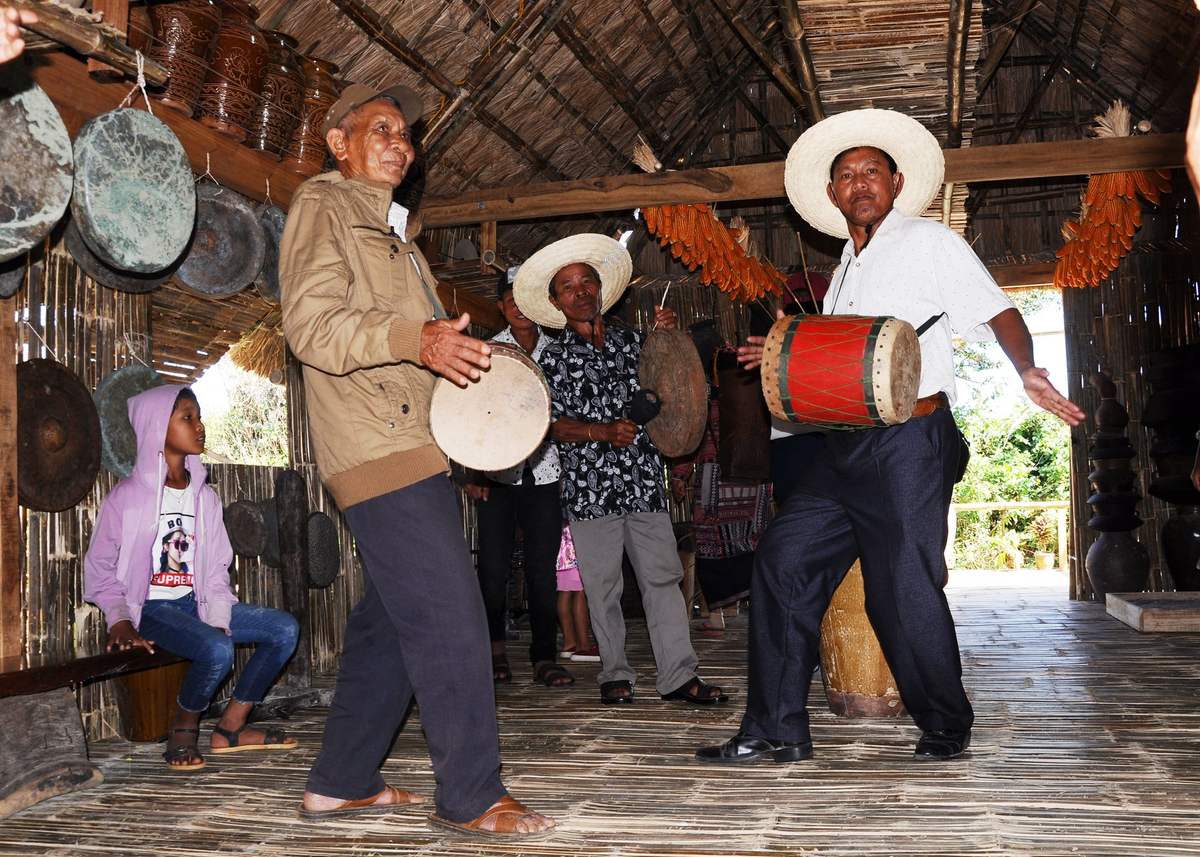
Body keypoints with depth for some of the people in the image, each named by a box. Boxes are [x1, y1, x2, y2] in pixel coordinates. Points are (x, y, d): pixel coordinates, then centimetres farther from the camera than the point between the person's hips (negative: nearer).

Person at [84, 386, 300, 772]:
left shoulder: (205, 496, 10)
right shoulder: (127, 496, -5)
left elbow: (216, 568, 9)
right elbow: (100, 567, -3)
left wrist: (218, 620, -6)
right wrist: (120, 620, -16)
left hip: (195, 603, 6)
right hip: (151, 608, -6)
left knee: (285, 628, -9)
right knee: (218, 649, -33)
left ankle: (230, 727, 0)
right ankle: (183, 729, -3)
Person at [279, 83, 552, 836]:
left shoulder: (390, 225, 26)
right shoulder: (324, 204, -2)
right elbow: (313, 324, -15)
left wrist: (457, 352, 14)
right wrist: (414, 339, -28)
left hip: (414, 448, 10)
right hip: (378, 451, -10)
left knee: (391, 622, 13)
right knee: (450, 620, -11)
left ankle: (342, 784, 23)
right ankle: (471, 797, -2)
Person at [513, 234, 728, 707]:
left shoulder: (630, 340, 12)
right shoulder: (554, 357, 5)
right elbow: (552, 423, -2)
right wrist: (604, 432, -17)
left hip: (643, 479, 2)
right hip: (588, 486, -2)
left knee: (662, 576, -1)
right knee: (602, 586, 3)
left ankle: (678, 674, 2)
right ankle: (615, 674, 15)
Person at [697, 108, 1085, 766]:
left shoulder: (929, 242, 0)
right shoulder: (845, 270, 21)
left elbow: (996, 312, -9)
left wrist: (1027, 372, -27)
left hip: (910, 440, -7)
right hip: (844, 446, 8)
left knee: (903, 587, -5)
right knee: (783, 560, -1)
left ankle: (947, 726, 20)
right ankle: (776, 731, 6)